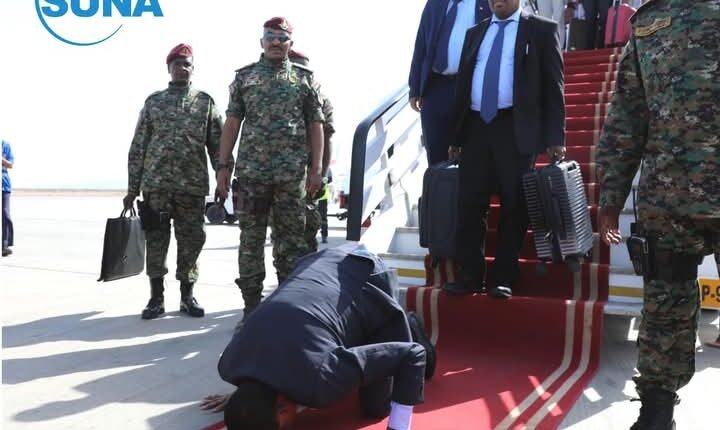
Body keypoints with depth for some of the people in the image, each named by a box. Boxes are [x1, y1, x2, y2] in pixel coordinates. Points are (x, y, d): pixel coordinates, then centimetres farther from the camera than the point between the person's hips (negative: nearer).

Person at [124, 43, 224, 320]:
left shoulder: (205, 102, 8)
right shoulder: (153, 101, 10)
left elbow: (217, 146, 5)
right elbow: (138, 147, 8)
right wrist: (132, 188, 3)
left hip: (193, 186, -1)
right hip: (155, 185, 1)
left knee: (191, 241, 3)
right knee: (156, 241, 3)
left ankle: (187, 296, 16)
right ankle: (156, 297, 14)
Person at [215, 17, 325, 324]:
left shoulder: (304, 78, 9)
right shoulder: (244, 77, 10)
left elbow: (315, 125, 6)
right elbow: (232, 123, 8)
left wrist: (316, 168, -2)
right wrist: (223, 166, 1)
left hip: (292, 174, 0)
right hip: (251, 172, 1)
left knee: (291, 238, 4)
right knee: (251, 238, 4)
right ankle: (251, 302, 12)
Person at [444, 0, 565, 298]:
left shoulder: (541, 30, 7)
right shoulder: (475, 33, 19)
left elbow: (553, 86, 1)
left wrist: (555, 137, -7)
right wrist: (456, 136, 13)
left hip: (516, 129, -3)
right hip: (476, 127, 4)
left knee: (514, 207, 1)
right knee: (469, 205, 2)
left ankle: (504, 279, 11)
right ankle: (470, 276, 11)